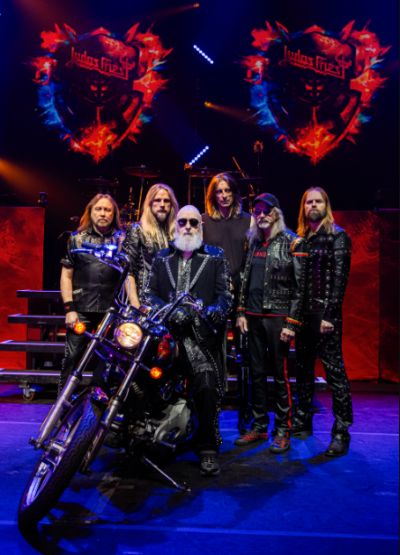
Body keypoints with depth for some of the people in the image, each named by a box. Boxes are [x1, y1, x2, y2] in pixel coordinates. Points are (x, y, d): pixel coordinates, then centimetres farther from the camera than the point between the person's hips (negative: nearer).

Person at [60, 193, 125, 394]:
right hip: (81, 309, 0)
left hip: (112, 309, 1)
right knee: (73, 357, -2)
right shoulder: (77, 239, 9)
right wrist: (69, 308, -3)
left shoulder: (122, 240, 9)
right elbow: (66, 275, 6)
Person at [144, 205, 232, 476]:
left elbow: (225, 292, 8)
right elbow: (150, 292, 14)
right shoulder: (162, 258, 22)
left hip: (201, 333, -2)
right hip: (165, 330, 3)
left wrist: (217, 309, -15)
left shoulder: (215, 256, 15)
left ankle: (208, 448, -2)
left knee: (207, 387, -17)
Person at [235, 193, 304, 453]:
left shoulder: (291, 242, -4)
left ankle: (283, 430, 12)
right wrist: (241, 312, 10)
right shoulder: (255, 241, 14)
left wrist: (291, 323, -14)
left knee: (280, 375, 0)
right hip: (254, 315, 6)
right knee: (257, 373, 11)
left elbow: (300, 285, -9)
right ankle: (259, 426, 22)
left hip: (278, 317, -6)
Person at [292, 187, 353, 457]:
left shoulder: (337, 235, -2)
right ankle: (303, 421, 25)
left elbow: (339, 278, -10)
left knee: (334, 370, -3)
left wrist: (329, 314, -17)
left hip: (325, 313, -6)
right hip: (303, 313, 6)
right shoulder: (301, 238, 15)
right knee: (303, 368, 12)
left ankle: (342, 431, 6)